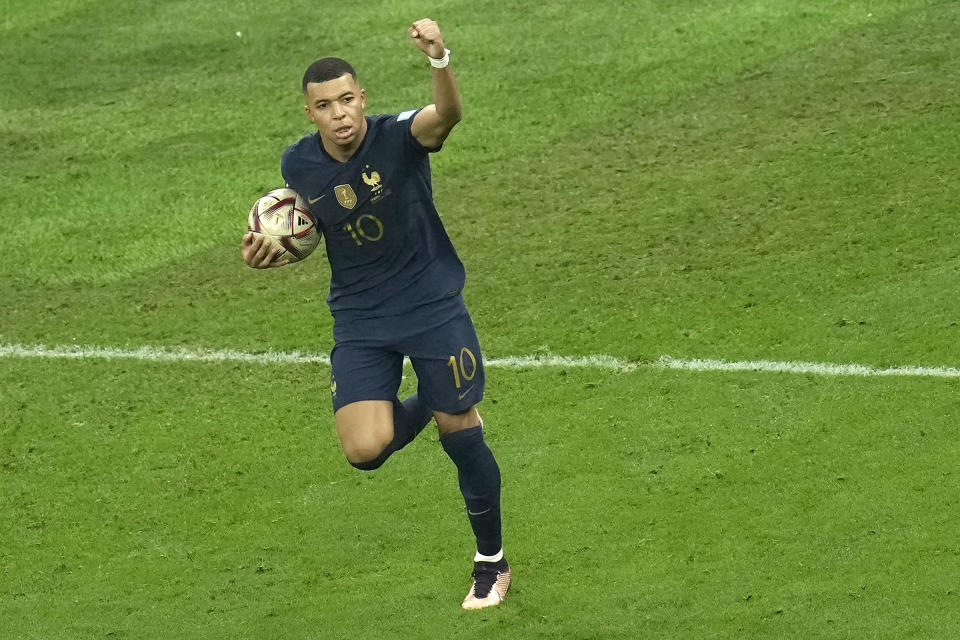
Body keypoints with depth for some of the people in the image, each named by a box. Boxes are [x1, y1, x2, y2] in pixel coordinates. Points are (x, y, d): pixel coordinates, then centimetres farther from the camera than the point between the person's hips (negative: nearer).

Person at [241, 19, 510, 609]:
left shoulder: (398, 138, -20)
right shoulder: (300, 165, -6)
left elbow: (448, 114, -43)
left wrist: (440, 58, -64)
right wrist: (271, 252, -7)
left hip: (432, 305, -3)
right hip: (360, 319, 3)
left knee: (460, 434, 3)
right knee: (365, 449, -11)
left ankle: (492, 562, 27)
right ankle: (426, 406, 26)